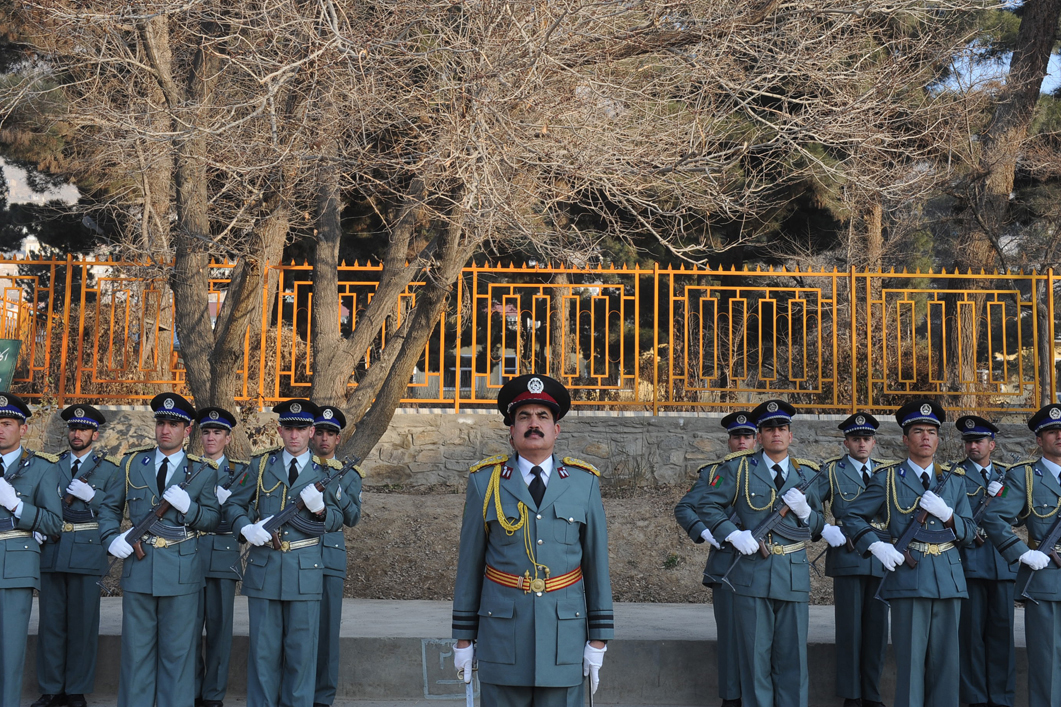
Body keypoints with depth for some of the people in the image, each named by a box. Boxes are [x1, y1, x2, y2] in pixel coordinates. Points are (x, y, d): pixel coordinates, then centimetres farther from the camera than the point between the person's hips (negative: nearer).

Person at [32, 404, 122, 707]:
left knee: (83, 624, 1)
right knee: (50, 622, 4)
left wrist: (90, 495, -15)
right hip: (51, 551, 3)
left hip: (87, 553, -3)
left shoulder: (109, 468, 6)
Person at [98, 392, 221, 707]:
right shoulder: (132, 463, 10)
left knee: (178, 651, 3)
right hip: (138, 567, 2)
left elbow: (213, 518, 3)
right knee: (136, 649, 7)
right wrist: (111, 537, -1)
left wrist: (188, 507, -16)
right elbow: (109, 507, 17)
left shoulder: (201, 472, 4)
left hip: (181, 571, -2)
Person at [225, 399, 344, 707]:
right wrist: (246, 528, -9)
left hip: (305, 570, -1)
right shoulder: (261, 464, 8)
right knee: (263, 647, 6)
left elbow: (337, 520, 5)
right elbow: (234, 504, 10)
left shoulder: (323, 471, 5)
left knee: (301, 648, 4)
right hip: (263, 565, 1)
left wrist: (320, 508, -16)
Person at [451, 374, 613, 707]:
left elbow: (597, 561, 5)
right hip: (502, 634, 0)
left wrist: (598, 639, 2)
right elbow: (469, 561, 4)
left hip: (565, 633, 1)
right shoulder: (485, 482, 2)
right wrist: (463, 637, 4)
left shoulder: (584, 482, 4)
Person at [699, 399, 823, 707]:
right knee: (755, 655, 3)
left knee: (793, 655, 5)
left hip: (795, 574, 2)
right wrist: (733, 533, -10)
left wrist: (804, 511, -7)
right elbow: (710, 506, 5)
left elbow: (819, 525, 16)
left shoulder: (808, 474, 12)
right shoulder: (738, 468, 4)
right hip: (752, 574, -2)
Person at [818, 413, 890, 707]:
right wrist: (826, 530, -14)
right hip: (847, 558, -3)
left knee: (877, 628, 6)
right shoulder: (831, 470, 4)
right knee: (849, 629, -2)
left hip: (881, 560, 3)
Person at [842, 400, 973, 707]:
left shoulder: (954, 480, 15)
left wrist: (947, 514, -6)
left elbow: (968, 532, 14)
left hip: (949, 578, 3)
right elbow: (852, 517, 7)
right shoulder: (887, 479, 5)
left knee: (946, 659, 5)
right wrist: (876, 546, -9)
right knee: (911, 658, -4)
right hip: (908, 576, -3)